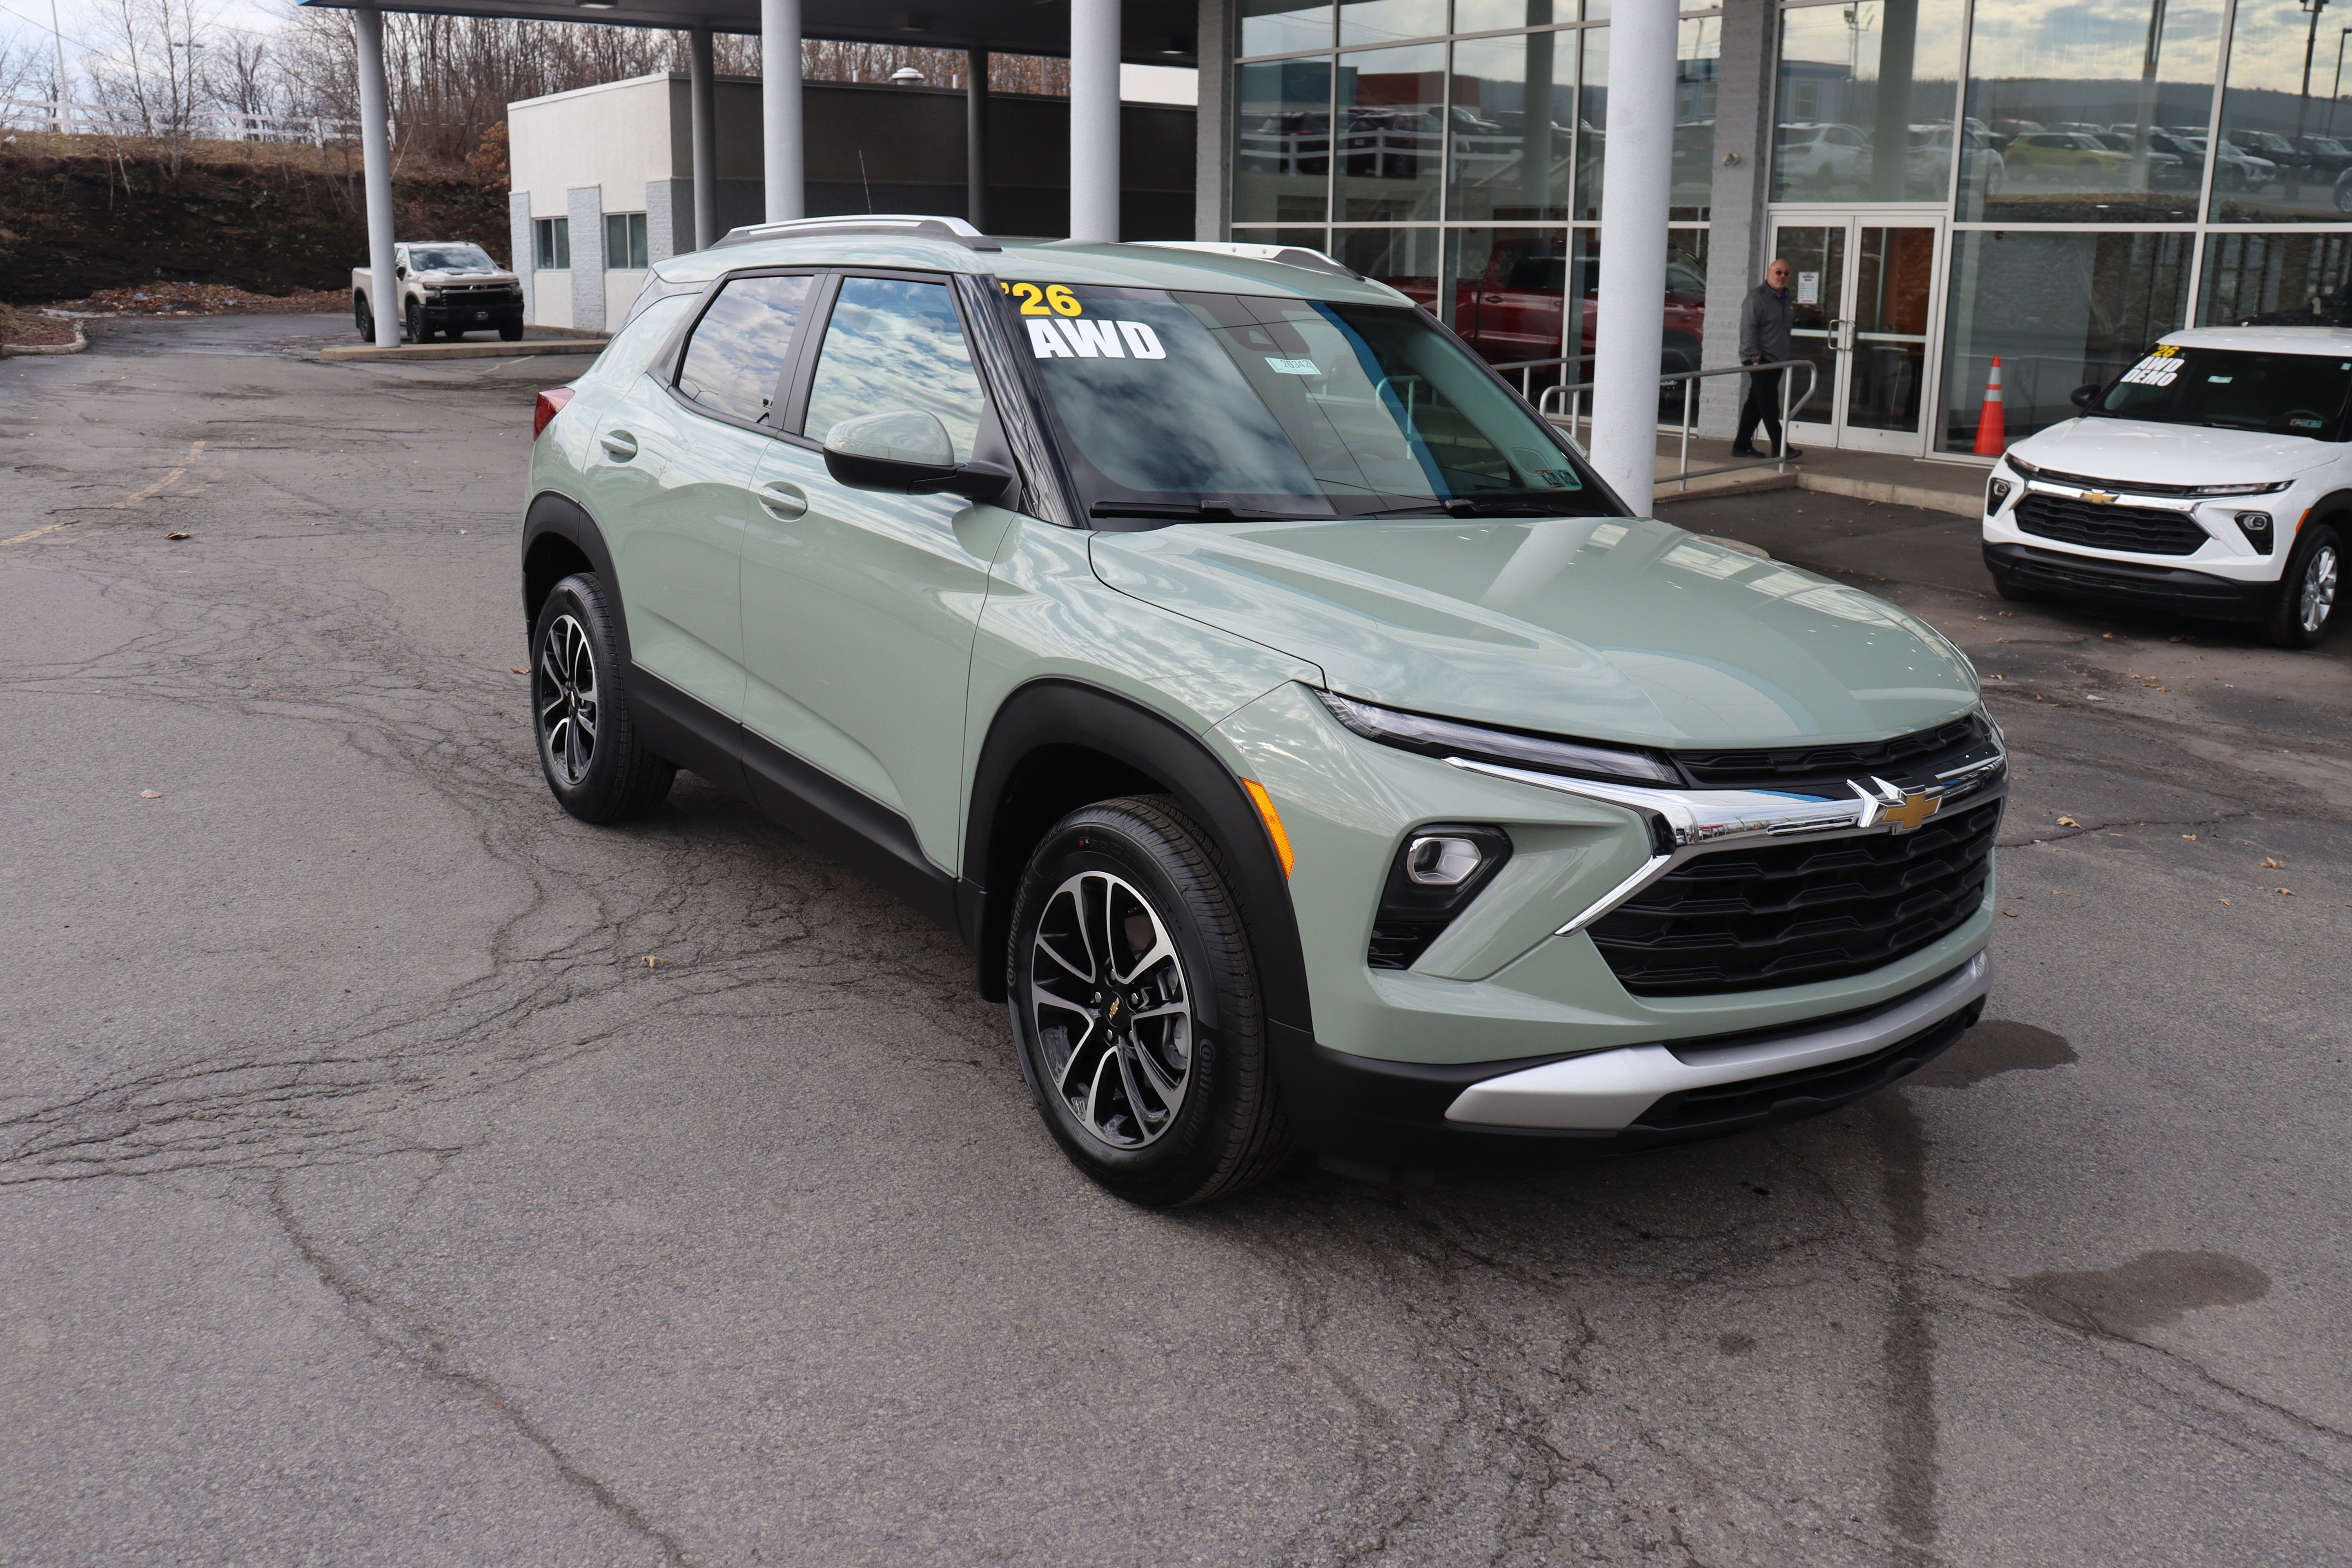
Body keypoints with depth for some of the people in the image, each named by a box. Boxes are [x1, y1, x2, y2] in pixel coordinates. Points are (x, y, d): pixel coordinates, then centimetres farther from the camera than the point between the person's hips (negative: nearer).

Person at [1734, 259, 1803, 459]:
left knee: (1756, 405, 10)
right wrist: (1754, 357, -20)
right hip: (1761, 360, -8)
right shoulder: (1757, 296, -10)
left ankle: (1742, 446, 14)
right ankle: (1779, 449, -8)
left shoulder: (1785, 298, 17)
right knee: (1769, 405, -8)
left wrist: (1791, 356, 21)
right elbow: (1748, 328, -15)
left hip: (1777, 360, 8)